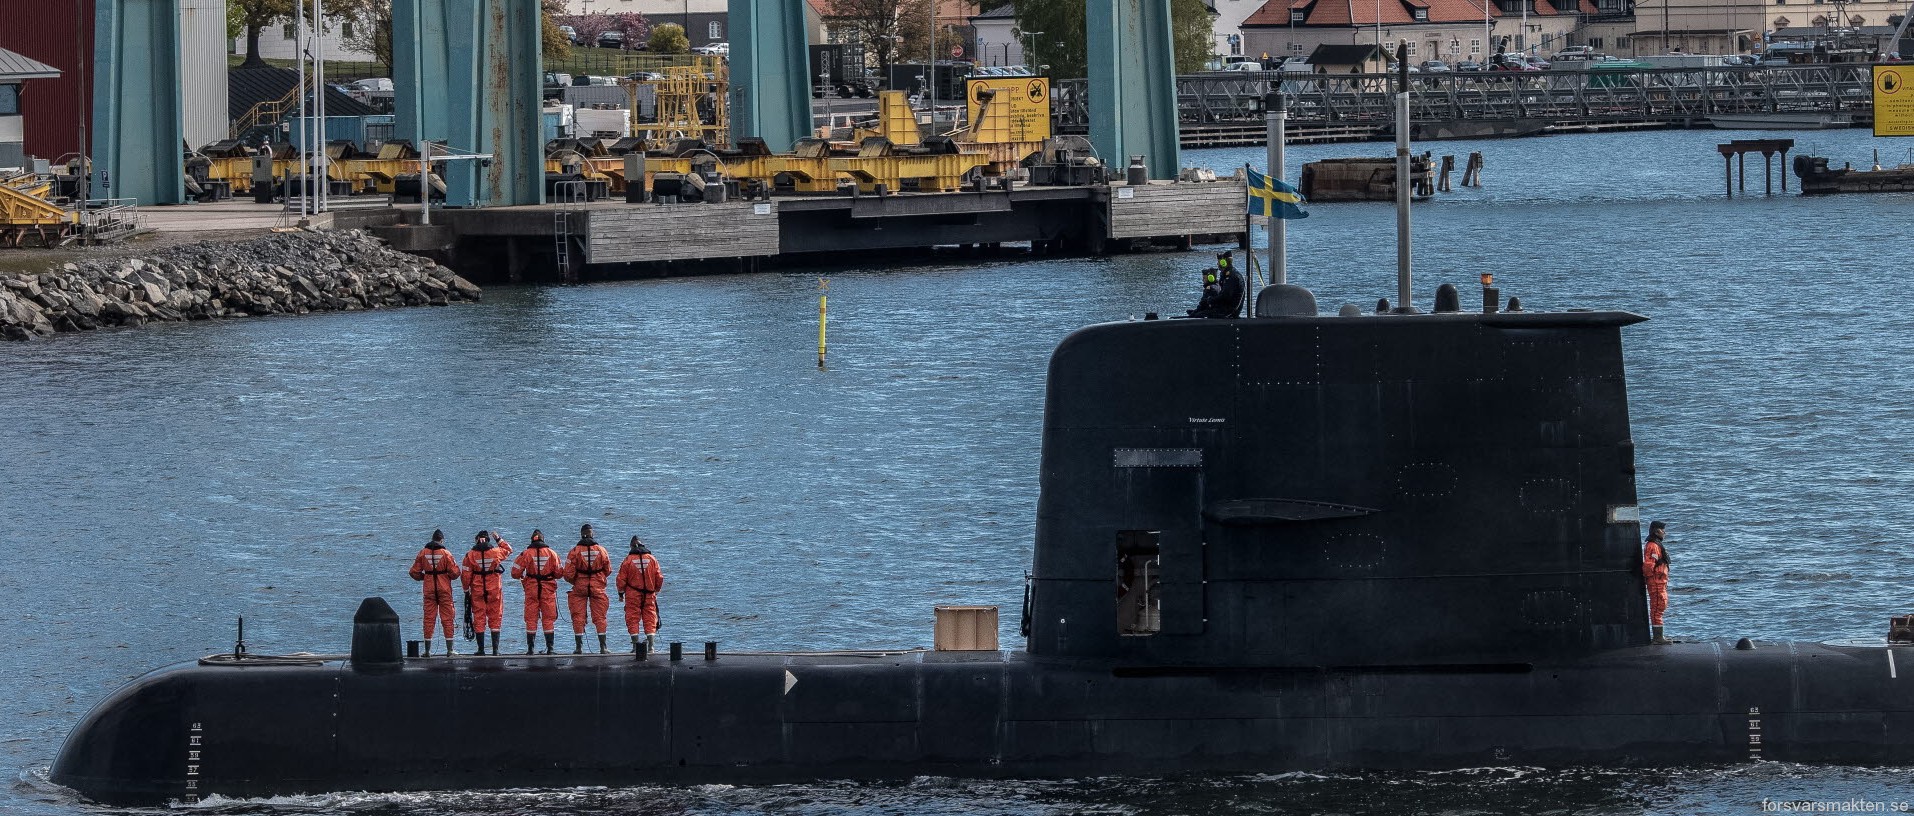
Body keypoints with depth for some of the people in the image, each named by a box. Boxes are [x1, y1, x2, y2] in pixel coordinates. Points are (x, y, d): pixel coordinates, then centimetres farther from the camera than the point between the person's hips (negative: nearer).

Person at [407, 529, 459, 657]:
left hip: (429, 589, 2)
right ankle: (449, 650, 1)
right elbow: (455, 572, -9)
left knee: (429, 618, 6)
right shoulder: (445, 553, -7)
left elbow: (414, 572, 2)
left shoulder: (423, 553, 1)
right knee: (447, 619, 3)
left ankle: (427, 650, 4)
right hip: (444, 589, -2)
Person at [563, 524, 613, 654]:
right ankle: (602, 646, 2)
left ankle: (578, 646, 3)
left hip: (579, 588, -1)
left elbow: (568, 574, -8)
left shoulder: (575, 551, -7)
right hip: (598, 587, 1)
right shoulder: (601, 550, -2)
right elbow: (608, 571, 8)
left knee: (578, 617, 5)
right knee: (599, 616, 6)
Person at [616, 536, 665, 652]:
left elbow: (621, 579, -3)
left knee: (633, 619, 4)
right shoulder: (652, 560, 2)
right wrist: (655, 590, 21)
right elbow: (659, 578, 5)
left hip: (633, 594, -2)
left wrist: (621, 593, 11)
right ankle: (650, 645, -1)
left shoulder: (628, 560, -5)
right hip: (649, 595, 2)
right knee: (649, 618, 6)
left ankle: (635, 646, -2)